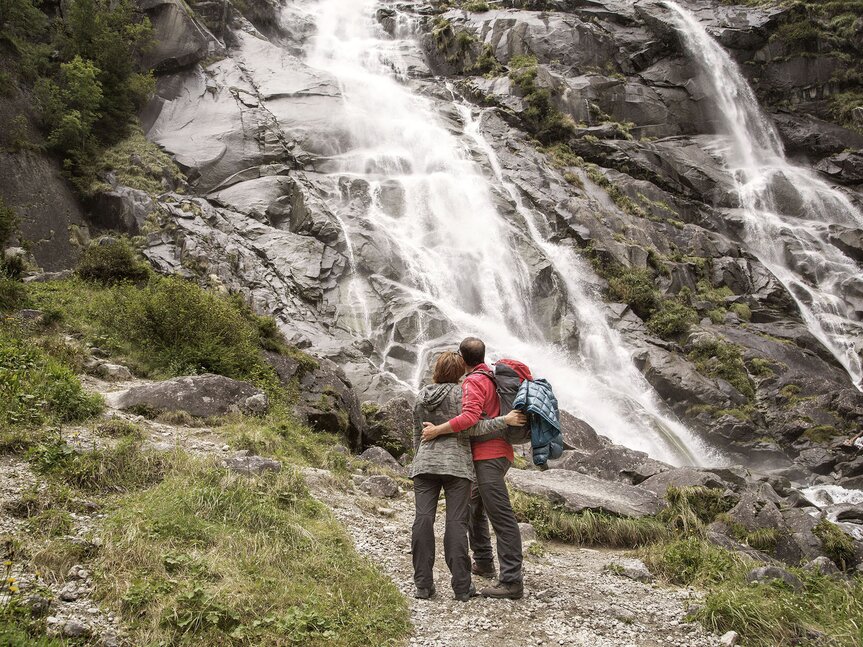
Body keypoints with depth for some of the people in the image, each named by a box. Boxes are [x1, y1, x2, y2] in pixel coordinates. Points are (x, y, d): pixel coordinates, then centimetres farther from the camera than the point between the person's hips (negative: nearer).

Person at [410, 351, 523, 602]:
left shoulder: (421, 396, 14)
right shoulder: (459, 393, -2)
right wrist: (505, 420, -11)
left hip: (425, 463, 4)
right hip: (456, 464, -4)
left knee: (423, 520, -1)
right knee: (456, 522, -4)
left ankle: (423, 584, -2)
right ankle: (462, 587, -2)